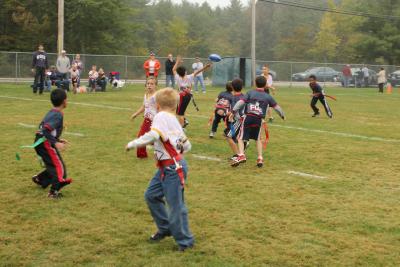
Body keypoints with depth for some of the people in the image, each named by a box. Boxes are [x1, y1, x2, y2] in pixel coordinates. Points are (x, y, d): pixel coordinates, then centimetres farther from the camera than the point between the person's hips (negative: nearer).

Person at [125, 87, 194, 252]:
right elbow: (187, 146, 15)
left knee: (175, 204, -1)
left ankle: (185, 241, 10)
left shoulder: (161, 116, -11)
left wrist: (132, 144, -16)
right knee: (151, 195, 15)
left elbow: (152, 136, -28)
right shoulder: (174, 121, 14)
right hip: (166, 167, 9)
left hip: (173, 168, -9)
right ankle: (165, 228, 27)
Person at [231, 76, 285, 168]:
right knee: (258, 139, 23)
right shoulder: (268, 97, 11)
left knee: (241, 138, 3)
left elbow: (240, 102, -7)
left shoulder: (250, 93, 7)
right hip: (259, 120, 2)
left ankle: (241, 155, -18)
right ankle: (260, 158, 16)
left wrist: (235, 111, -5)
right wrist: (282, 115, 32)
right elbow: (277, 107, 17)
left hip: (248, 117, -2)